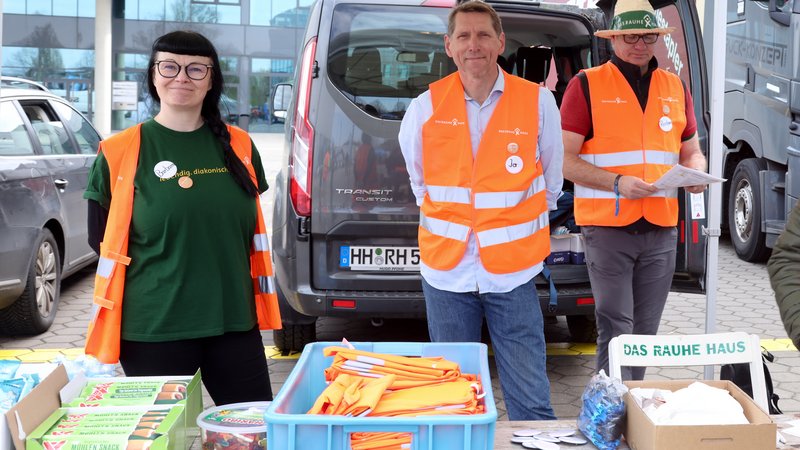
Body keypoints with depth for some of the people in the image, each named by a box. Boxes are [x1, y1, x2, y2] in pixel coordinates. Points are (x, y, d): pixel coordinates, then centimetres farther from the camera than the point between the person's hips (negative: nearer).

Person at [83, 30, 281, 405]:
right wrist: (165, 270, 3)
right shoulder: (120, 153, -4)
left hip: (233, 320, 3)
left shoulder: (239, 147, 6)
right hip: (152, 329, -3)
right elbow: (101, 238, 2)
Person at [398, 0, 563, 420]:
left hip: (513, 271, -1)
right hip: (445, 270, 2)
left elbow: (549, 181, 11)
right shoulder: (426, 107, 0)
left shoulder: (538, 103, -3)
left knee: (530, 397, -2)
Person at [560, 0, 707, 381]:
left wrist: (696, 173, -3)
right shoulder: (587, 85, -2)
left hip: (661, 230, 5)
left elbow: (691, 151, 21)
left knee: (645, 333, 11)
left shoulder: (675, 88, 12)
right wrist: (617, 183, -20)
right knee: (616, 331, -7)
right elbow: (565, 159, -7)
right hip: (608, 227, -4)